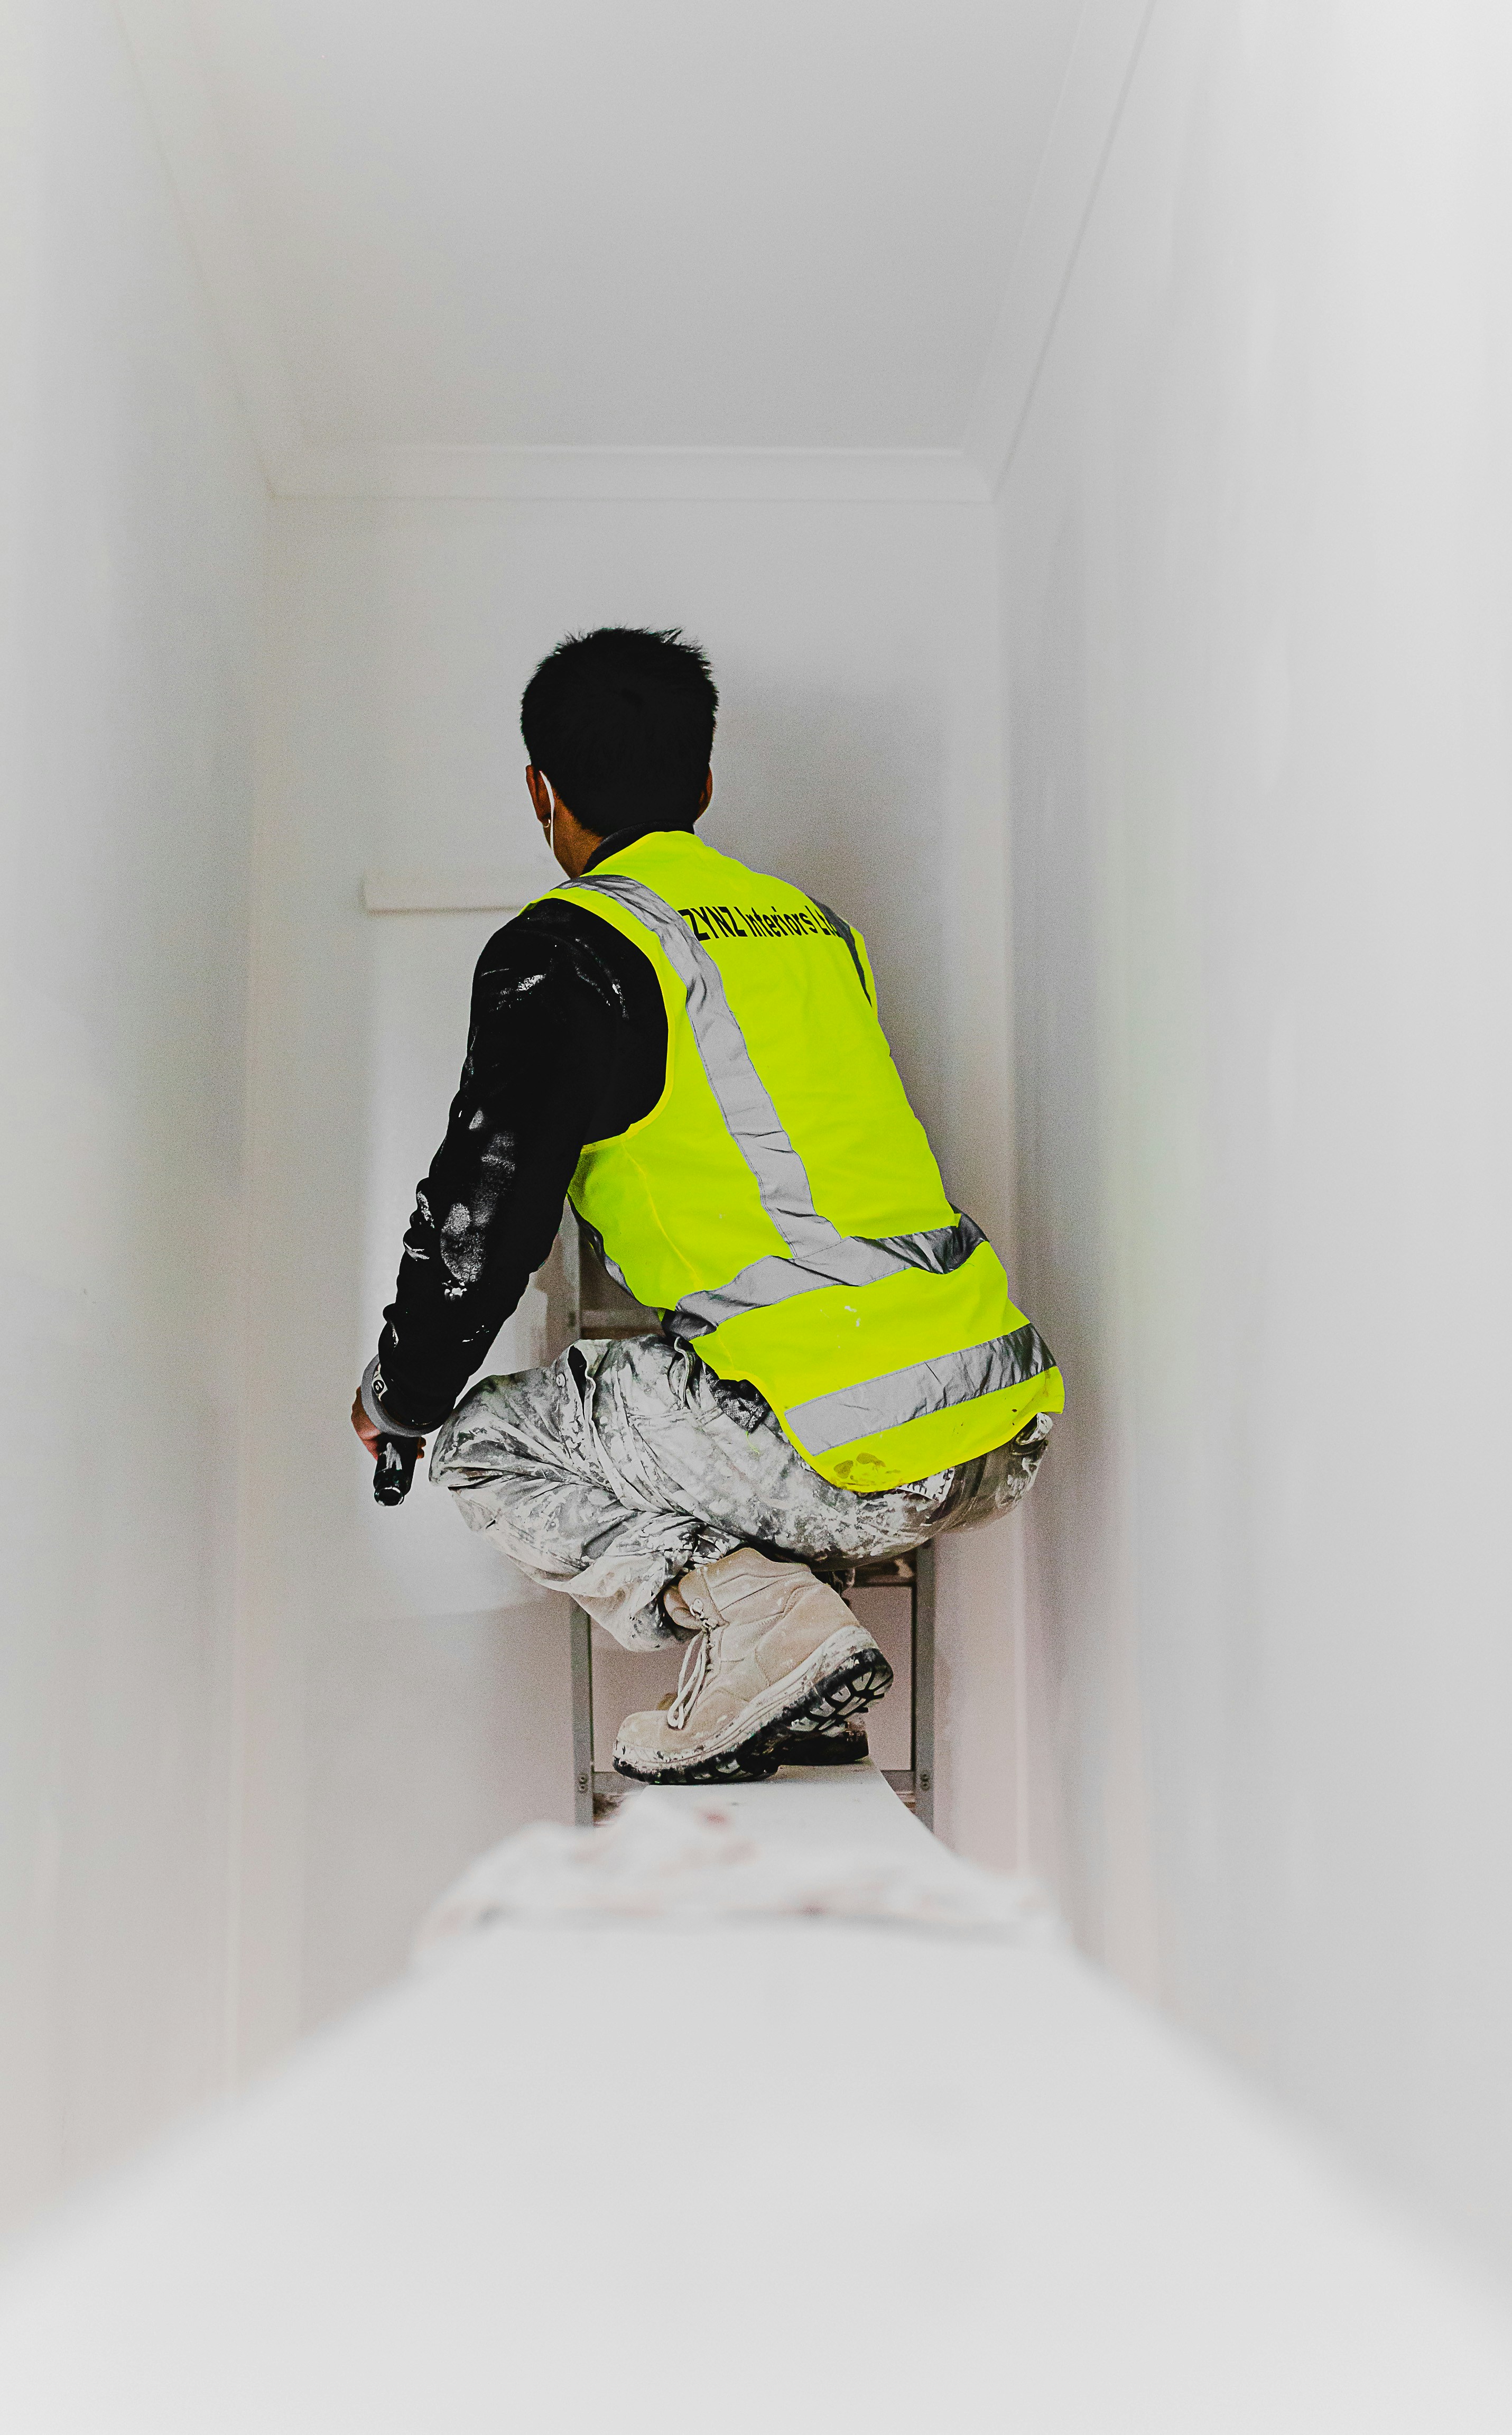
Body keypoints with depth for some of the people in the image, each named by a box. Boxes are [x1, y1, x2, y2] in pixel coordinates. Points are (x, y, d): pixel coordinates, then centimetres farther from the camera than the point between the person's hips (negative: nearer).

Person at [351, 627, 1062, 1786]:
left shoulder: (565, 952, -2)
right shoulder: (816, 924, 20)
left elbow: (483, 1220, -4)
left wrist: (400, 1399, 14)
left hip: (852, 1452, -7)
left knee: (492, 1446, 13)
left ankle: (758, 1618, -7)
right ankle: (803, 1704, 19)